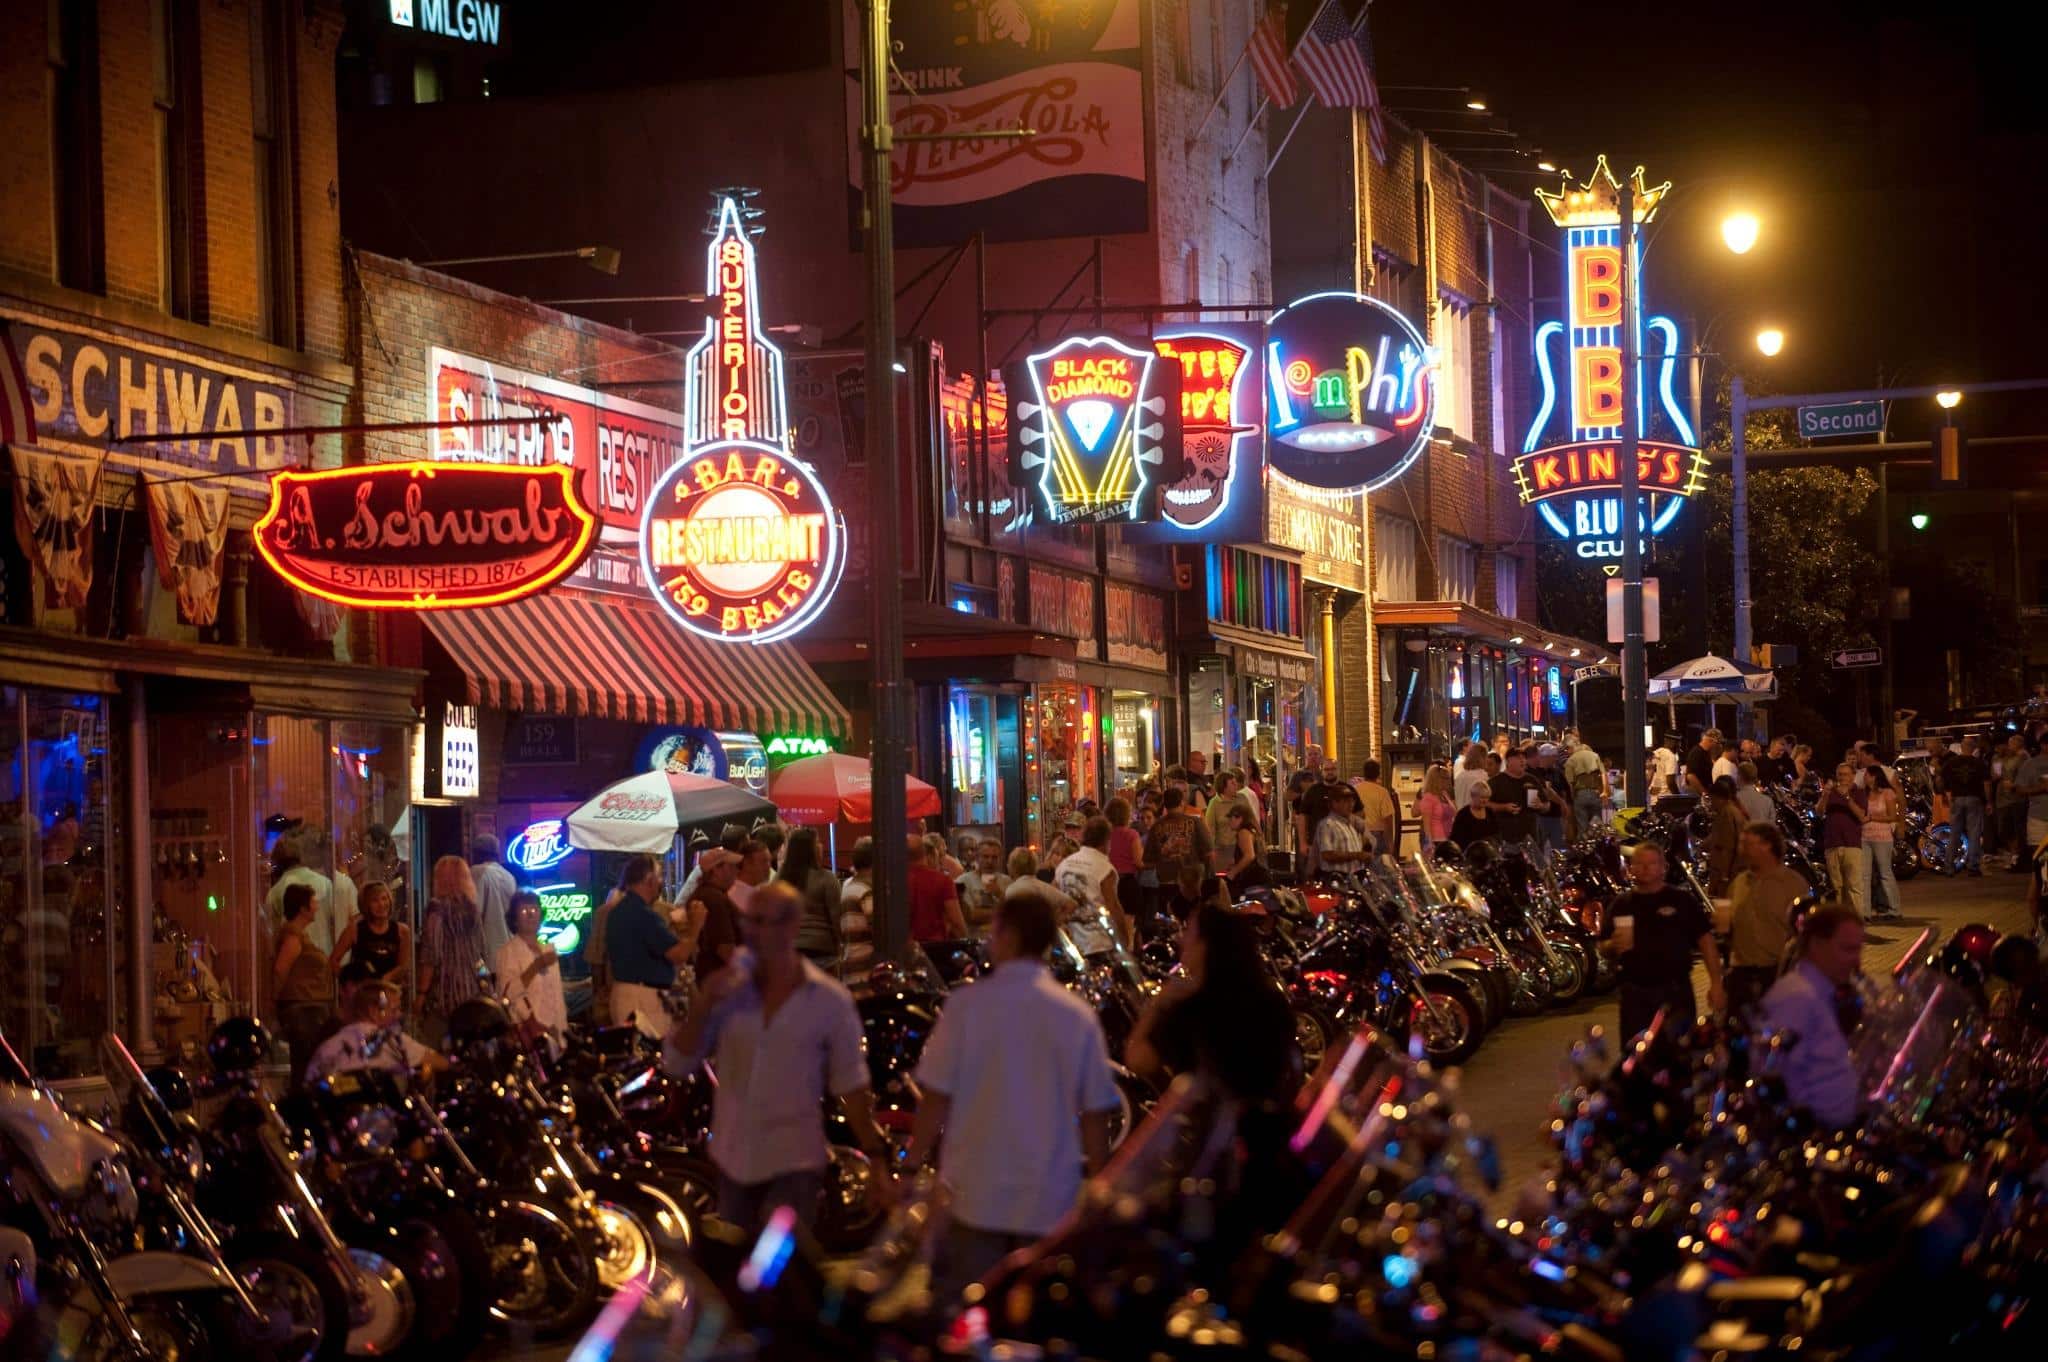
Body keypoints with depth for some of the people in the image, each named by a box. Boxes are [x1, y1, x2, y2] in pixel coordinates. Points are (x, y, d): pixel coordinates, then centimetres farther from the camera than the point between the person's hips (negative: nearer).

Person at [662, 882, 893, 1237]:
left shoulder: (830, 1001, -6)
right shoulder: (728, 990, 1)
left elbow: (850, 1084, -1)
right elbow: (677, 1063, -1)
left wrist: (875, 1157, -5)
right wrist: (702, 1008, -16)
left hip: (794, 1165, -4)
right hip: (733, 1160, 4)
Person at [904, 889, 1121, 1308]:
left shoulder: (968, 1005, -7)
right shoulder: (1077, 1015, -2)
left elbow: (936, 1098, -6)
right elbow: (1096, 1113, 1)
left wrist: (912, 1165, 7)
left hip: (975, 1195, -2)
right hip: (1051, 1202, 2)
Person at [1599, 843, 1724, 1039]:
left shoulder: (1683, 900, 2)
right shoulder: (1621, 905, 9)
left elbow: (1705, 940, -1)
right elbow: (1603, 948, 13)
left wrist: (1715, 983, -8)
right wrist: (1614, 945, -11)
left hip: (1676, 992, -2)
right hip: (1635, 993, 2)